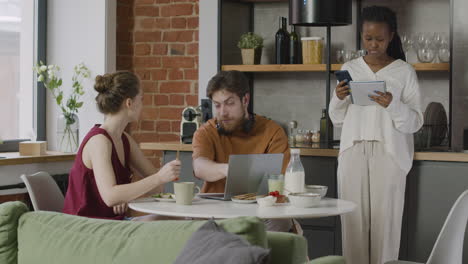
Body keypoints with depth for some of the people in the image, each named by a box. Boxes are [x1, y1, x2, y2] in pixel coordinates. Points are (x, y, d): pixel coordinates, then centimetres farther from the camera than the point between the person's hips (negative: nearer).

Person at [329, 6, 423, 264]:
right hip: (353, 151, 2)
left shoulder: (404, 72, 3)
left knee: (385, 219, -8)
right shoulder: (349, 69, 11)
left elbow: (414, 122, -1)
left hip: (389, 153, -2)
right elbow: (337, 119, 13)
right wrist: (339, 99, -6)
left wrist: (392, 105, -19)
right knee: (353, 219, -3)